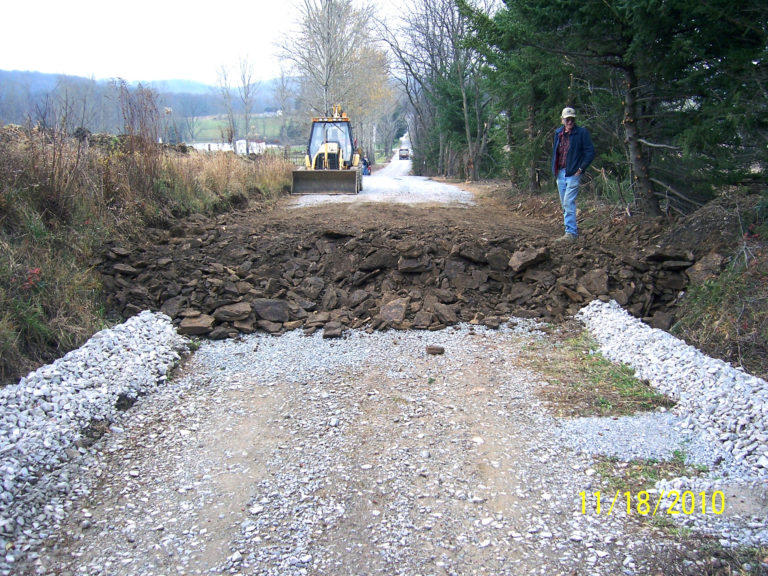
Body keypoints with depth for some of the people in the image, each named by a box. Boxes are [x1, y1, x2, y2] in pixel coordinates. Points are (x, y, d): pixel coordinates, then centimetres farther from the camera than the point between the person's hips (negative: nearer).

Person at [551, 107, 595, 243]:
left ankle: (571, 232, -16)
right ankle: (572, 229, 22)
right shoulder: (558, 133, 11)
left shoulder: (582, 133, -6)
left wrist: (581, 168, -12)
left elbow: (590, 152, -7)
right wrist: (554, 169, 13)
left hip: (573, 173, -7)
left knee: (568, 203, -16)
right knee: (564, 204, 11)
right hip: (560, 173, 7)